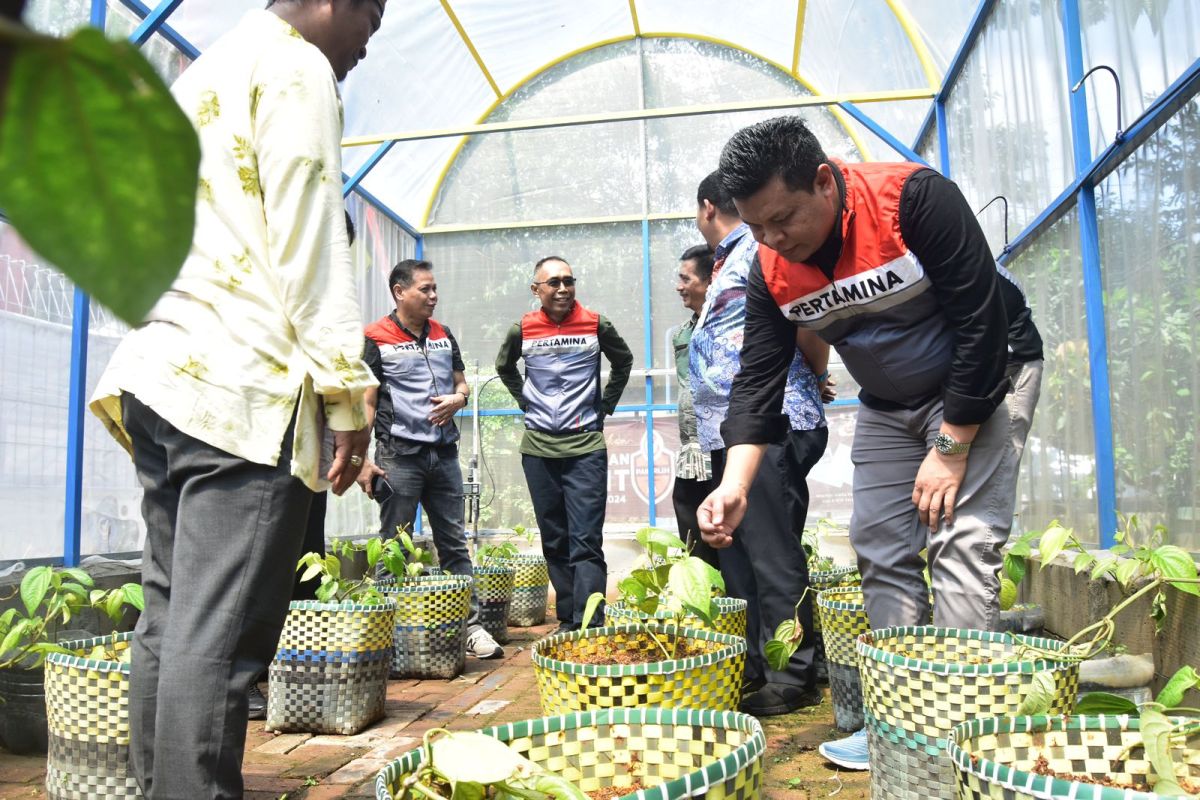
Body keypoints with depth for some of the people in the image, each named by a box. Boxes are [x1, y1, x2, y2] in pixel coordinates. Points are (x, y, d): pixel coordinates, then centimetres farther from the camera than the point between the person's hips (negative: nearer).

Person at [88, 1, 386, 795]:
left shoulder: (195, 79, 27)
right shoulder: (295, 68, -1)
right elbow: (310, 239, -12)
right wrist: (348, 390, -12)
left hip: (163, 374, 9)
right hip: (244, 386, -9)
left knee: (171, 620, 11)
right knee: (219, 637, -9)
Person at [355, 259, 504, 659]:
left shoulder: (443, 335, 13)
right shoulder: (376, 338, -3)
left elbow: (462, 384, 21)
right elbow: (366, 402, -7)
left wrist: (458, 398, -4)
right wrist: (363, 460, -14)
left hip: (444, 453, 5)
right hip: (399, 455, -5)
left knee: (454, 543, 8)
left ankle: (472, 626, 13)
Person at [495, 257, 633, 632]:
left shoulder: (595, 324, -2)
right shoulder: (522, 330, 2)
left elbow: (623, 362, 16)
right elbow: (504, 367, 22)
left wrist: (605, 405, 10)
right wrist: (526, 403, 12)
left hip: (586, 447, -2)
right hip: (538, 449, 3)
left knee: (586, 542, -8)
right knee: (554, 542, 10)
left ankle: (587, 626, -8)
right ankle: (567, 620, 21)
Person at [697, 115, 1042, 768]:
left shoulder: (914, 199, -26)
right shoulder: (771, 270, -12)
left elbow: (981, 325, -23)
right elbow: (757, 382, -10)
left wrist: (951, 449, -21)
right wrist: (734, 485, -24)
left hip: (976, 388, -5)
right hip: (886, 409, 5)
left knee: (963, 547, -14)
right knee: (883, 556, 2)